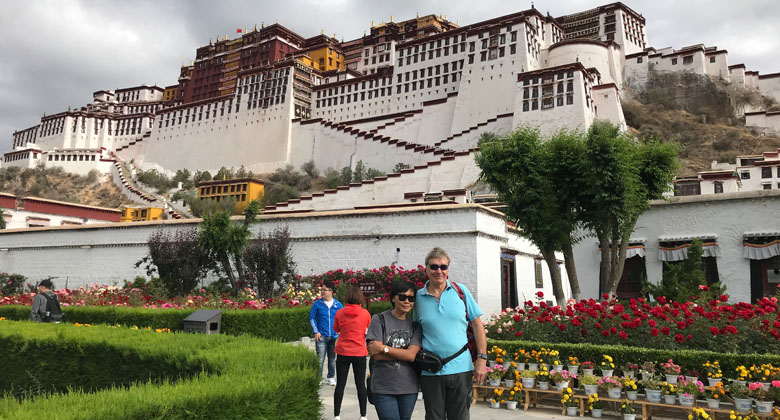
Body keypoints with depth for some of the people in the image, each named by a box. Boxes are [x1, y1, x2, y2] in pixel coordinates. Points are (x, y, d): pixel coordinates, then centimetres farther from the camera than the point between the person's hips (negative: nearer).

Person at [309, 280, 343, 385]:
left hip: (334, 336, 2)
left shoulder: (338, 305, 3)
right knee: (320, 359, -4)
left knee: (332, 359, 12)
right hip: (321, 336, -2)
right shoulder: (317, 304, -1)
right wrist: (316, 331, -6)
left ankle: (331, 377, 25)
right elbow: (312, 318, 3)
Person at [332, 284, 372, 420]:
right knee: (361, 384, 10)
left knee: (340, 384, 9)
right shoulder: (365, 313, -9)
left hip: (343, 353, 0)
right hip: (360, 353, 0)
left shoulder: (340, 313, -8)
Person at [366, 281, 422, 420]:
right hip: (383, 388, -3)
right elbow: (375, 355, -11)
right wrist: (405, 352, -12)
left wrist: (383, 348, -14)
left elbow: (411, 355, -9)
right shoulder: (379, 319, -2)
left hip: (408, 387, 3)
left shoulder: (414, 325, 6)